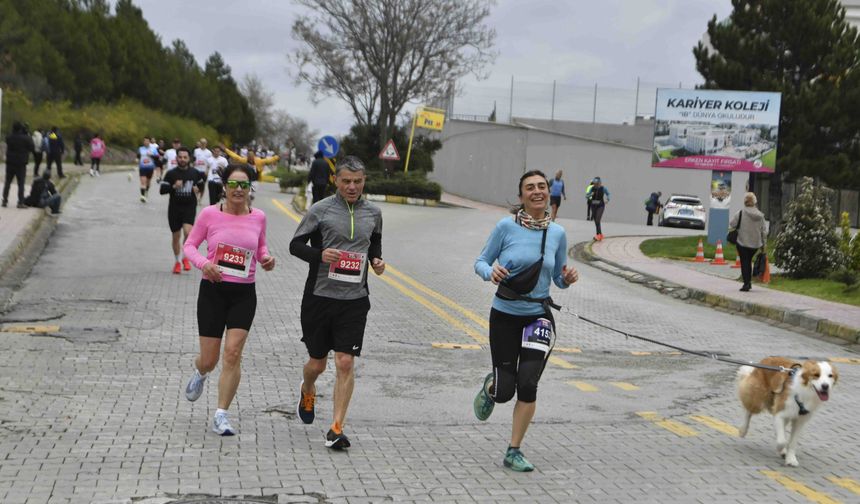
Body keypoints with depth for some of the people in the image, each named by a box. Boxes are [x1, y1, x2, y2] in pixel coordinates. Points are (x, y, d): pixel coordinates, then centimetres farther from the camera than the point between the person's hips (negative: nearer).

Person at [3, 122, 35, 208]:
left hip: (10, 163, 3)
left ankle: (5, 200, 14)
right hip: (21, 164, -3)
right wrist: (29, 137, 3)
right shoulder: (25, 138, -15)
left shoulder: (8, 137, -3)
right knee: (21, 184, 1)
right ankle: (21, 202, -3)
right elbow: (32, 148, -7)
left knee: (7, 182, 14)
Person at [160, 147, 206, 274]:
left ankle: (185, 257, 0)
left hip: (189, 208, 0)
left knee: (187, 231, -22)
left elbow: (202, 180, 21)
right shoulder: (171, 174, -4)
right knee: (176, 236, 10)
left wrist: (198, 188, 2)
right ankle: (177, 261, 30)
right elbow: (162, 189, -6)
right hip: (175, 208, 1)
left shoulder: (194, 173, 1)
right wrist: (173, 186, -22)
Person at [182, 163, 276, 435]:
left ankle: (221, 415, -1)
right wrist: (203, 263, -16)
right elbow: (189, 244, 3)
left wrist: (266, 259, -3)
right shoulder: (210, 214, -4)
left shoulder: (258, 217, 3)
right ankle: (199, 373, 44)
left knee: (233, 352, -11)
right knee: (209, 359, 3)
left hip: (244, 293, 1)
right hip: (213, 290, -1)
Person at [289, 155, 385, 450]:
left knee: (345, 362, -9)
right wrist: (320, 254, -18)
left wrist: (376, 260, 4)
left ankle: (336, 428, -2)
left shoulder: (373, 213, 7)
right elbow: (296, 244, 0)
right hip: (319, 296, -1)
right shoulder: (321, 210, -4)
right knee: (317, 362, 10)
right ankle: (307, 392, 46)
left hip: (354, 300, 1)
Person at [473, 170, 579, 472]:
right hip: (505, 315, -1)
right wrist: (491, 272, -23)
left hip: (539, 317, 1)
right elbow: (480, 262, -1)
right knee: (505, 390, 0)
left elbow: (558, 279, 10)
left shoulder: (557, 233, 0)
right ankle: (490, 387, 40)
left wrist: (567, 279, -12)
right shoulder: (506, 227, -8)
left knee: (528, 383, -12)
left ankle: (514, 452, 4)